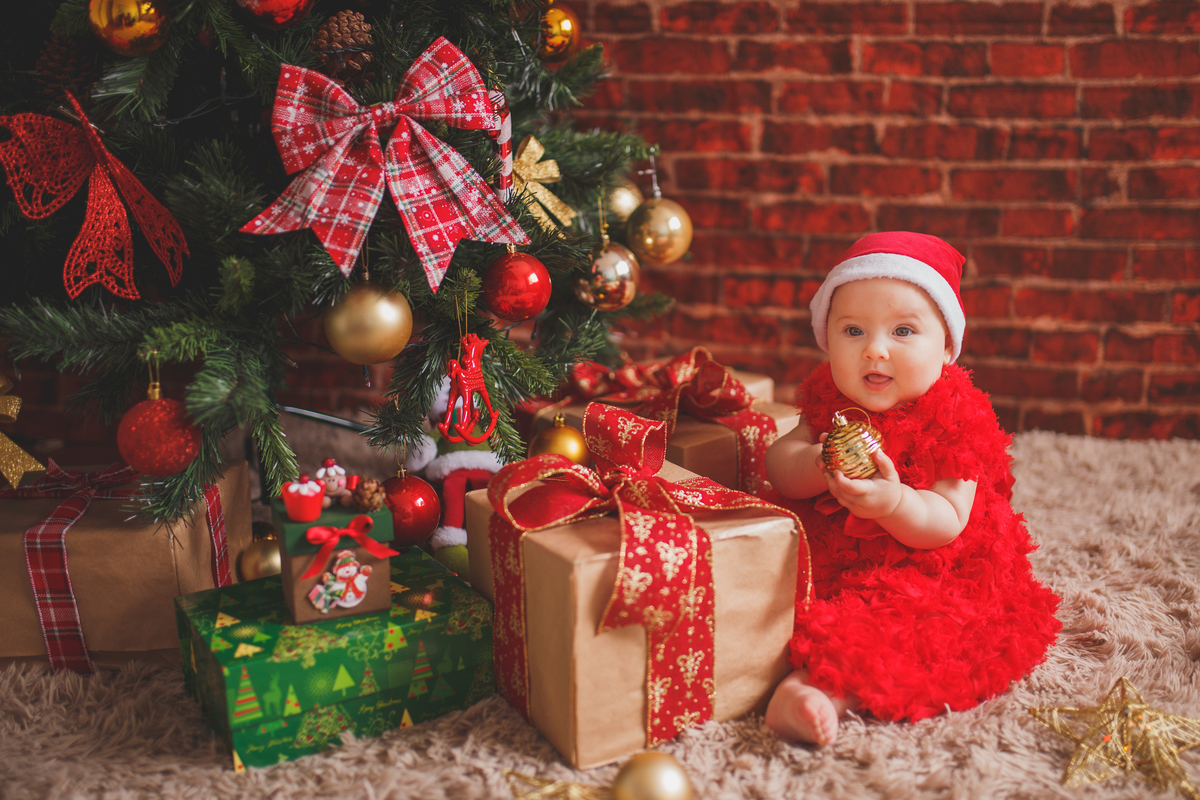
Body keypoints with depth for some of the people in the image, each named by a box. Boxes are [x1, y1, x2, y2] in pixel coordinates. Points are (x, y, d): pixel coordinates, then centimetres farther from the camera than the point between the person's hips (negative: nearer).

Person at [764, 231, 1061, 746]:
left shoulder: (954, 419, -14)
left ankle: (828, 691, -41)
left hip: (924, 571, -6)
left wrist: (893, 502, -39)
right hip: (827, 562, 6)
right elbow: (778, 465, -4)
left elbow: (948, 522, -17)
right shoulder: (828, 400, 0)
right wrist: (814, 466, -28)